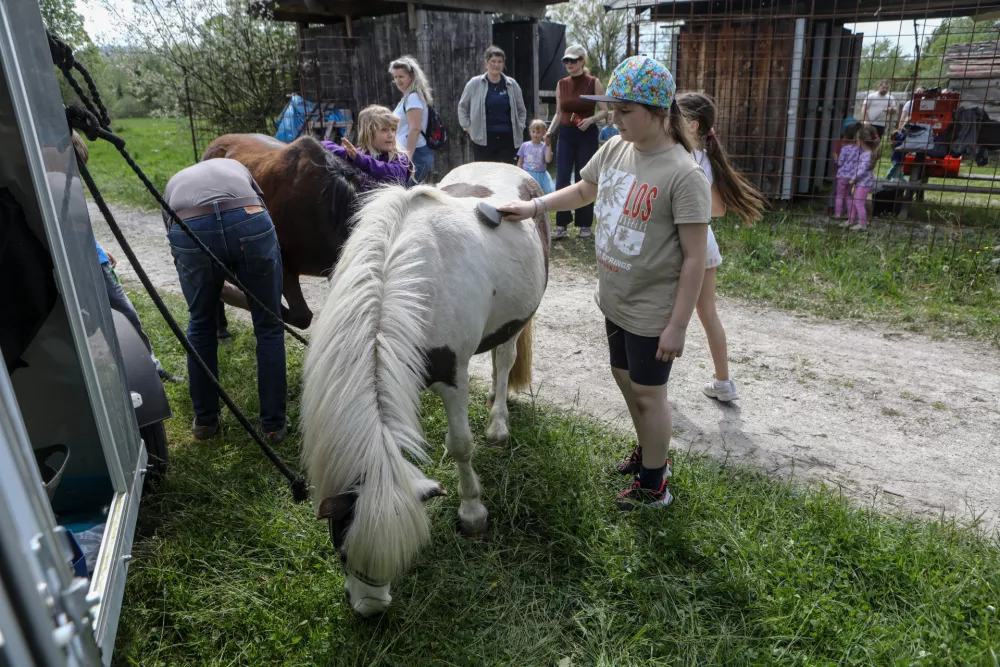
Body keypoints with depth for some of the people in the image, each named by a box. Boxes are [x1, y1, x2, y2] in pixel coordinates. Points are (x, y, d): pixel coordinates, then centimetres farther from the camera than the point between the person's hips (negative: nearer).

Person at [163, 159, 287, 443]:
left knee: (201, 325, 24)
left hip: (189, 230, 1)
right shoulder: (235, 166, 41)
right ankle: (274, 425, 25)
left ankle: (205, 421, 37)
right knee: (269, 327, 16)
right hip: (249, 222, -1)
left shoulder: (173, 185, 41)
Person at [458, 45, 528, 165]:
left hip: (507, 138, 2)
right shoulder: (475, 84, 2)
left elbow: (521, 110, 18)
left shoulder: (512, 85, 7)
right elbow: (462, 107, 12)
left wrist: (519, 128, 8)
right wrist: (468, 127, 4)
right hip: (483, 139, -2)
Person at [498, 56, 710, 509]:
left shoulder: (684, 175, -23)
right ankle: (649, 453, 46)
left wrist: (677, 326, -21)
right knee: (624, 375, 22)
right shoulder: (614, 148, -1)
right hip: (615, 299, 8)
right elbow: (584, 191, 19)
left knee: (647, 391, 6)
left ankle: (653, 485, 28)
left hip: (652, 310, -8)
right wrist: (535, 206, 6)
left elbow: (695, 259, -21)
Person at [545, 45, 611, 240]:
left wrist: (590, 120, -20)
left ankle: (584, 225, 13)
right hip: (565, 135, 3)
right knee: (562, 179, -3)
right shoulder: (561, 84, 5)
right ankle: (562, 224, 3)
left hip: (587, 136, -3)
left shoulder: (594, 83, -4)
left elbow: (605, 110, -2)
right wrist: (550, 131, -3)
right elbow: (559, 113, 11)